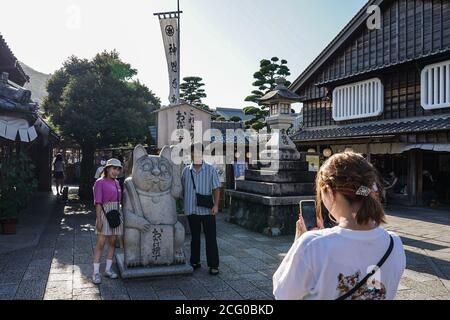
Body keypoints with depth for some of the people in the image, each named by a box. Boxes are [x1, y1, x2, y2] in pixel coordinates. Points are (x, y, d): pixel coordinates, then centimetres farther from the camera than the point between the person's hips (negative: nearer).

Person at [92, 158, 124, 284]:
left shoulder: (117, 182, 11)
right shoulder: (100, 182, -7)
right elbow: (98, 202, -11)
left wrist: (120, 216, 14)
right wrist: (98, 219, -15)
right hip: (105, 213, -6)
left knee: (112, 242, 10)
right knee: (101, 243, -4)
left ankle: (108, 269, 21)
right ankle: (96, 272, 4)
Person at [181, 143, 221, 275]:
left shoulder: (211, 170, -2)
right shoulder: (186, 170, 6)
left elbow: (216, 188, -2)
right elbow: (182, 189, 14)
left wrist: (216, 205, -11)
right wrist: (184, 204, 11)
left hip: (207, 210, -3)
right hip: (191, 210, 3)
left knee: (211, 238, 1)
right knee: (195, 237, 14)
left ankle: (213, 265, 10)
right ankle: (195, 262, 27)